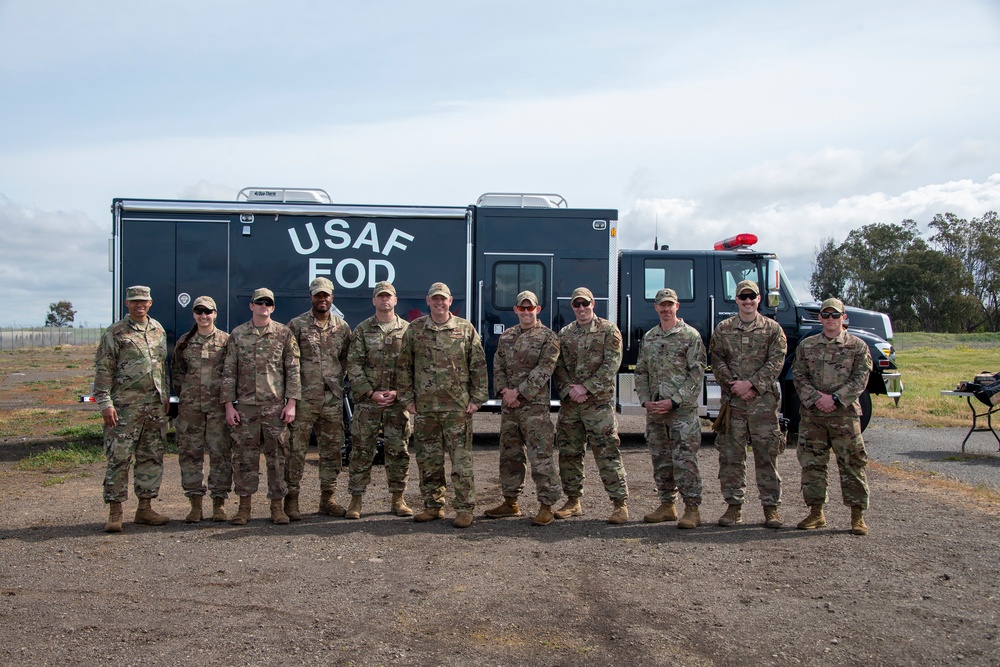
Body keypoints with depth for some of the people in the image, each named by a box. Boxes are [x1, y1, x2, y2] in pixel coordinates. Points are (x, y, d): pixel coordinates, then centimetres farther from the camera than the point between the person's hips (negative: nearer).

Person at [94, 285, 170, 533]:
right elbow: (103, 371, -6)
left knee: (152, 458, 8)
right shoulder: (115, 333, -3)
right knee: (119, 458, -4)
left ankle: (145, 508, 17)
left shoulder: (158, 330, 13)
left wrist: (166, 396, 16)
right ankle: (115, 513, 2)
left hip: (155, 405, 6)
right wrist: (105, 403, -13)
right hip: (125, 407, -5)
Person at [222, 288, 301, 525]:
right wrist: (229, 405, 1)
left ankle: (277, 505, 12)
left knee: (277, 456, 3)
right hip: (245, 406, 1)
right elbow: (229, 372, 7)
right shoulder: (237, 335, 7)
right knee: (244, 456, 4)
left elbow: (292, 370, 2)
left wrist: (291, 403, -5)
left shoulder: (284, 334, 3)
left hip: (276, 406, -1)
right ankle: (244, 506, 15)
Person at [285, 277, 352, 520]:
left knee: (333, 450, 8)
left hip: (333, 399, 4)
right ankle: (291, 498, 7)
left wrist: (336, 380, 5)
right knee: (296, 449, -2)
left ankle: (328, 498, 19)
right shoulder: (297, 325, 0)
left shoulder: (342, 327, 10)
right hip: (303, 398, -4)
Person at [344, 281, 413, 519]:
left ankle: (398, 498, 16)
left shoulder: (407, 330, 6)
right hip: (367, 401, 0)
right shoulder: (362, 330, 5)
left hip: (398, 401, 1)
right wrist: (371, 393, -10)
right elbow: (353, 365, 0)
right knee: (362, 450, 1)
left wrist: (398, 392, -8)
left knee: (398, 450, 5)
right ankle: (356, 499, 10)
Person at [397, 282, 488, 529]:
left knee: (461, 459, -4)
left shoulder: (466, 329, 3)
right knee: (428, 460, 9)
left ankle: (465, 509, 4)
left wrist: (477, 398, -2)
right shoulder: (414, 329, 7)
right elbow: (404, 366, 10)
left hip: (458, 406, -2)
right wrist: (407, 398, 5)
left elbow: (479, 366, 3)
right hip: (424, 406, 3)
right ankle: (433, 506, 21)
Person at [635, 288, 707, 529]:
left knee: (684, 460, -7)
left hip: (683, 410, -6)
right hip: (654, 411, 6)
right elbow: (641, 372, 16)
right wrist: (645, 400, 1)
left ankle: (692, 509, 0)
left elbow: (696, 375, -7)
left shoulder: (690, 335, -2)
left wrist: (674, 401, -14)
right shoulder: (649, 337, 14)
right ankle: (667, 505, 21)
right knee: (660, 460, 11)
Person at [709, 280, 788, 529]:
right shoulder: (723, 329, 9)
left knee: (766, 454, 2)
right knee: (731, 454, 3)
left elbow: (775, 362, -3)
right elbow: (717, 361, 3)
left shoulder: (772, 329, 5)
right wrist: (734, 384, -10)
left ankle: (771, 507, 11)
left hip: (764, 401, -1)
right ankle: (734, 505, 12)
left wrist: (752, 384, -13)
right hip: (732, 400, 1)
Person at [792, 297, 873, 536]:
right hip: (811, 413, 2)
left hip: (845, 413, -2)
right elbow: (798, 376, 4)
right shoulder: (806, 345, 10)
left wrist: (835, 398, -14)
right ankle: (816, 512, 17)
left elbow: (860, 379, -4)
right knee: (812, 463, 6)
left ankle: (858, 515, 10)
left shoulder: (857, 346, 3)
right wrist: (814, 398, -11)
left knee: (852, 464, 1)